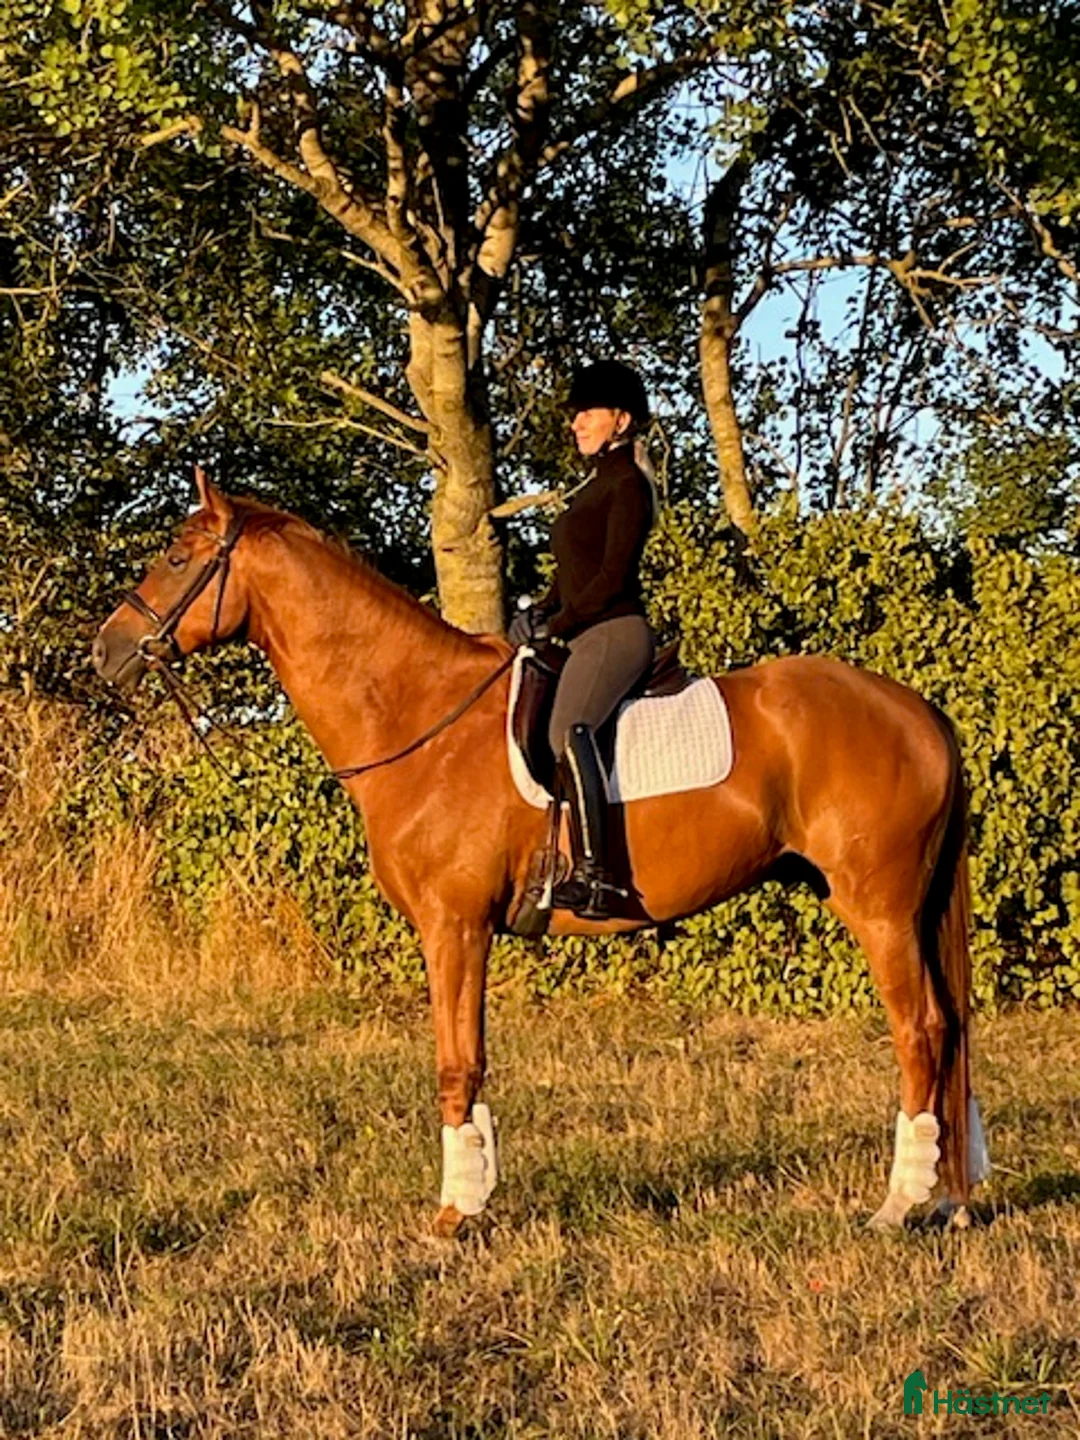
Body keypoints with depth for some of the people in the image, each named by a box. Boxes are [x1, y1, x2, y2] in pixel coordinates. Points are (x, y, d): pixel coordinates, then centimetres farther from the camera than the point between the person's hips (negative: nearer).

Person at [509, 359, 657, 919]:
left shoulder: (627, 483, -6)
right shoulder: (596, 483, 22)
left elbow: (612, 577, -15)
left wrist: (555, 626, -14)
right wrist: (540, 611, 6)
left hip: (616, 631, -11)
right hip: (585, 636, 11)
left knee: (567, 731, -32)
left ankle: (593, 873, -41)